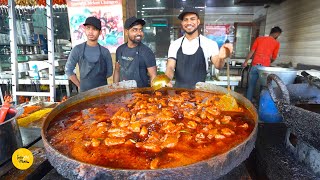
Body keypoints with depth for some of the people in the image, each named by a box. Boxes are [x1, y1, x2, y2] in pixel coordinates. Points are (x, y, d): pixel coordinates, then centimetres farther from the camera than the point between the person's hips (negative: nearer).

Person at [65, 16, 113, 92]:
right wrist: (80, 85, 2)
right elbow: (68, 70, 3)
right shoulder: (77, 49, -4)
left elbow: (109, 72, 5)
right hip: (85, 91, 0)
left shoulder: (105, 51, -2)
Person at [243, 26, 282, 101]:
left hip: (255, 65, 1)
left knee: (251, 86, 8)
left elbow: (251, 52, 8)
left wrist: (245, 62, 14)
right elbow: (273, 58, 10)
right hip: (265, 67, -1)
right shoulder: (277, 43, 8)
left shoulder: (259, 38, 12)